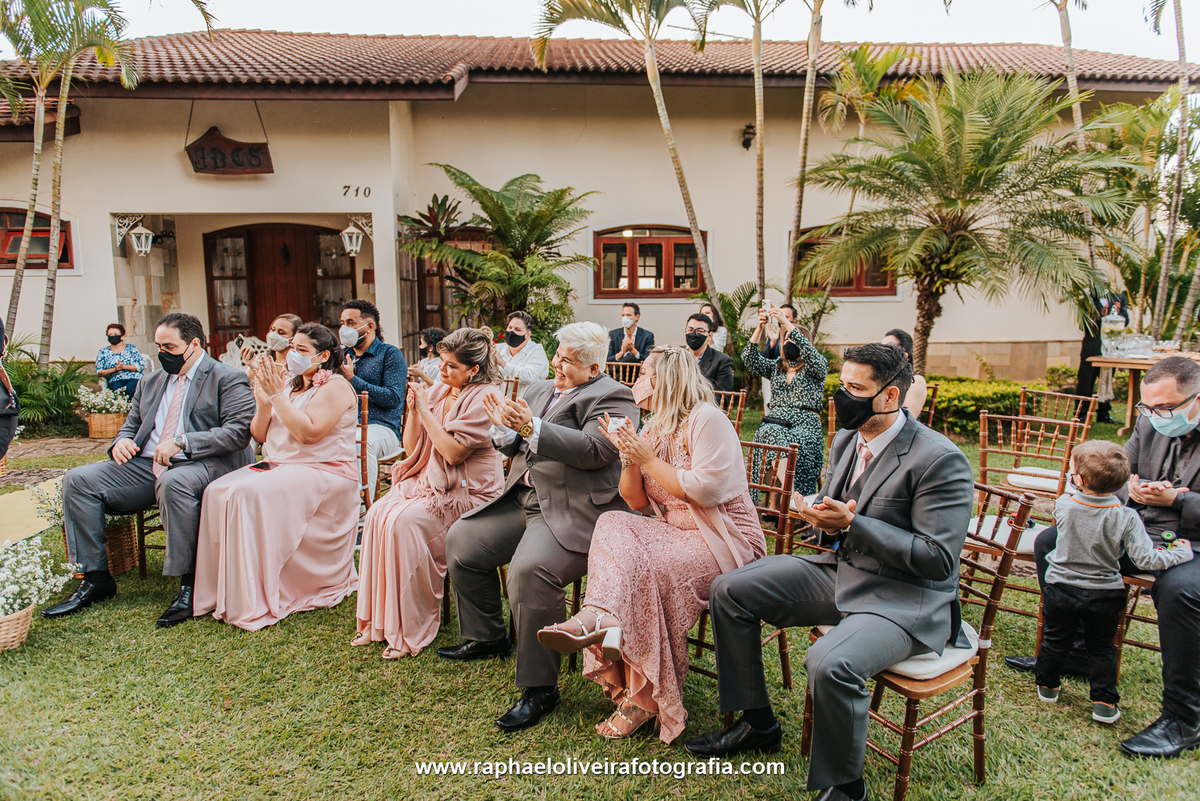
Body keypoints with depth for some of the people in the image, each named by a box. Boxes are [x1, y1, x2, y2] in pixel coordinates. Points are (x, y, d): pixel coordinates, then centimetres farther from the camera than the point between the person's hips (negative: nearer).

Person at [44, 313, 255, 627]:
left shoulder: (228, 379, -1)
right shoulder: (150, 383, 23)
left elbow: (239, 431, -13)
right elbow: (131, 426, 29)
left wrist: (182, 442, -21)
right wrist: (121, 442, 3)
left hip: (201, 465, -8)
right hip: (145, 466, 8)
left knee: (173, 483, -40)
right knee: (77, 480, -8)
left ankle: (189, 585, -28)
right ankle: (94, 579, 0)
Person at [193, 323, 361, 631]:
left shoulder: (335, 387, -6)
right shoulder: (288, 384, 17)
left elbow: (308, 432, -20)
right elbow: (260, 435, 14)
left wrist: (277, 395, -17)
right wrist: (263, 401, -3)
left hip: (324, 475, -8)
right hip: (279, 467, 8)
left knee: (250, 493, -30)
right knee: (218, 491, -15)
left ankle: (253, 603, -22)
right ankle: (224, 591, -11)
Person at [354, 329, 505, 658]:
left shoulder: (484, 397, -11)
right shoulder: (438, 391, 12)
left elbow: (454, 451, -19)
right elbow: (411, 447, 12)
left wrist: (425, 410, -14)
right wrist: (413, 409, -3)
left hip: (466, 491, -7)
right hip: (428, 481, 7)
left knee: (405, 522, -27)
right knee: (378, 514, -17)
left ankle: (412, 631, -13)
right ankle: (380, 621, -6)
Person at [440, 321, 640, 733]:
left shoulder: (611, 397, -6)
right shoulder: (540, 389, 19)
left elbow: (595, 451, -22)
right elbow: (512, 446, 19)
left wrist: (532, 428, -24)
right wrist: (506, 429, -5)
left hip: (575, 511, -9)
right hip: (525, 500, 10)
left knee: (529, 570, -30)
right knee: (461, 540, 9)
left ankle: (539, 688, -14)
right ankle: (486, 637, 27)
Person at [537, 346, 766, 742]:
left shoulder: (706, 419, -9)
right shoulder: (654, 429, 15)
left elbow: (707, 490, -22)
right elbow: (637, 503, 12)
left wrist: (648, 459, -14)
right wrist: (628, 457, -6)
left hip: (723, 539, -7)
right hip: (673, 532, 7)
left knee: (649, 570, -30)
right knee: (614, 526, -20)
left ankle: (646, 698, -23)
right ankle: (602, 618, -40)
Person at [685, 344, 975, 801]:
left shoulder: (940, 460, -19)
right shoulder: (846, 441, 5)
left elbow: (938, 560, -21)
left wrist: (851, 524, -25)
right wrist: (822, 518, -8)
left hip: (906, 600, -8)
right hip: (841, 571, 8)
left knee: (829, 663, -35)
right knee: (729, 590, 2)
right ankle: (758, 723, 18)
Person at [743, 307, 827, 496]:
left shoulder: (816, 367, 11)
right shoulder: (776, 367, 24)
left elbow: (810, 354, -14)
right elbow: (749, 358, 9)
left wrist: (787, 324, -18)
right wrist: (759, 328, -4)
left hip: (805, 425, -3)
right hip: (775, 423, 3)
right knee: (768, 434, -34)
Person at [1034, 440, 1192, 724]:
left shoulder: (1064, 504, -18)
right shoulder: (1126, 518, -21)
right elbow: (1146, 560, -19)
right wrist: (1182, 552, -4)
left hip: (1061, 587, 0)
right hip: (1104, 594, 0)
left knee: (1056, 639, 18)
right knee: (1101, 647, 18)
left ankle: (1047, 685, 34)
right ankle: (1104, 703, 24)